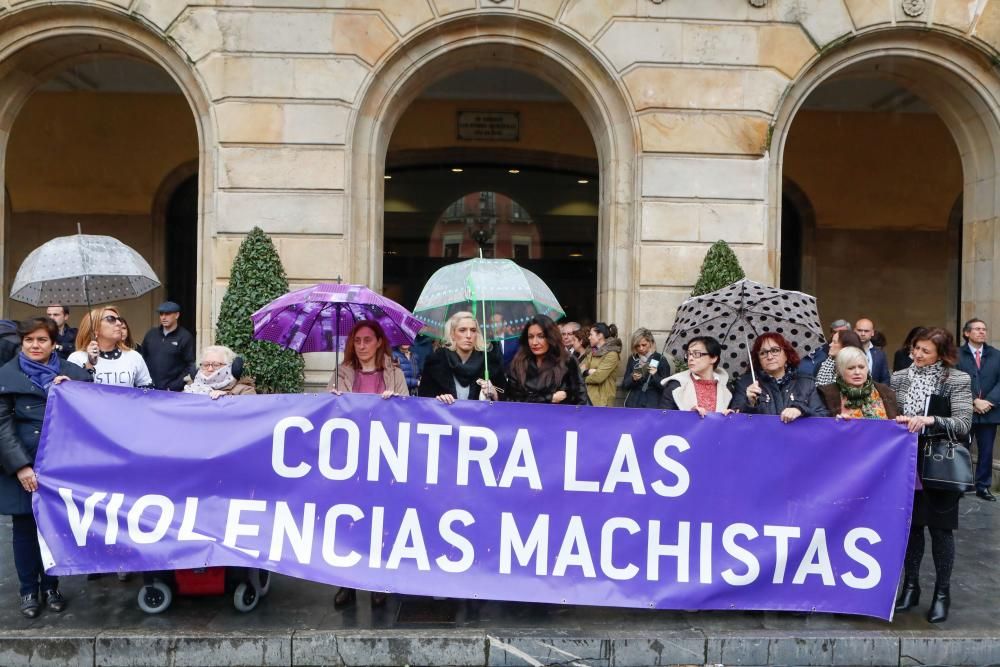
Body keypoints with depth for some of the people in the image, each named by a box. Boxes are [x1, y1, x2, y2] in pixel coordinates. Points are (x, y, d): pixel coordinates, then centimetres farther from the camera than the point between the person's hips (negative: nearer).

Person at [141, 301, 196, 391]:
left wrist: (174, 387, -14)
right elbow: (142, 357, 18)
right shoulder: (151, 334, 10)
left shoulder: (185, 337, -5)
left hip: (173, 391, -4)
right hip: (150, 389, 4)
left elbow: (191, 366, -8)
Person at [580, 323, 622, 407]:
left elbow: (598, 377, -18)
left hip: (602, 400, -7)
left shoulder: (612, 354, -9)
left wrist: (584, 376, 0)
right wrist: (588, 371, -14)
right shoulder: (592, 352, 16)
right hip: (587, 396, 7)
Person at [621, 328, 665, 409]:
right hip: (633, 404, 3)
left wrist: (655, 375, -19)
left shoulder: (660, 359, -1)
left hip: (652, 405, -3)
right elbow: (624, 385, 9)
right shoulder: (632, 359, 8)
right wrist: (632, 378, -11)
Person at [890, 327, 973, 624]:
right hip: (907, 461, 3)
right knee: (910, 524, 10)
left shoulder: (958, 380, -7)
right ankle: (911, 585, 24)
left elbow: (963, 424, -12)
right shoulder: (900, 378, 4)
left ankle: (942, 593, 18)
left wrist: (930, 420, -25)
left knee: (940, 527, 4)